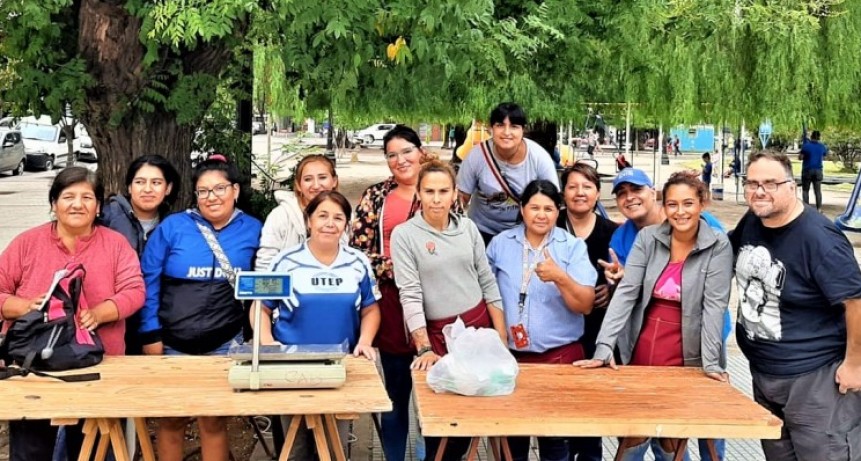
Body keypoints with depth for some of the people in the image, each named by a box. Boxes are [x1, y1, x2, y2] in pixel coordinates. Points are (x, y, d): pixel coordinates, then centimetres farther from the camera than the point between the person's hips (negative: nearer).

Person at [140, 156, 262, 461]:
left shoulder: (252, 230, -1)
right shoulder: (172, 227, -6)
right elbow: (148, 281, -4)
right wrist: (151, 335, -7)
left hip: (224, 344, 1)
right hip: (173, 343, -1)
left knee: (215, 421, 10)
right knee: (171, 419, 11)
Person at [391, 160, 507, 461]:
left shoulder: (468, 228, 3)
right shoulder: (404, 235, -8)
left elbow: (488, 283, 7)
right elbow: (410, 295, -13)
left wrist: (501, 337, 1)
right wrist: (424, 349, -20)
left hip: (480, 325, 3)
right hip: (437, 333, -3)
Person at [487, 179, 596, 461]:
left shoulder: (573, 247, -3)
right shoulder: (500, 243, 4)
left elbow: (586, 306, -10)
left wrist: (560, 277, -25)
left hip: (560, 355, -2)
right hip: (510, 355, 2)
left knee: (555, 435, 5)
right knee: (511, 432, 10)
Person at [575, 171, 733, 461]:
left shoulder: (718, 245, -8)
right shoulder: (647, 238, -2)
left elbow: (715, 304, -12)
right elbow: (625, 293, -7)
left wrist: (710, 362, -18)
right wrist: (604, 347, -16)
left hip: (686, 356, -2)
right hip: (641, 349, 2)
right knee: (631, 437, 6)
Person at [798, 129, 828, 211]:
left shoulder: (806, 146, -11)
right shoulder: (822, 147, 2)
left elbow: (800, 158, -8)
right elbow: (824, 157, 15)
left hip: (807, 170, -3)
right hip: (818, 170, 3)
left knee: (805, 190, 5)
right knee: (818, 190, 7)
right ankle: (819, 209, 4)